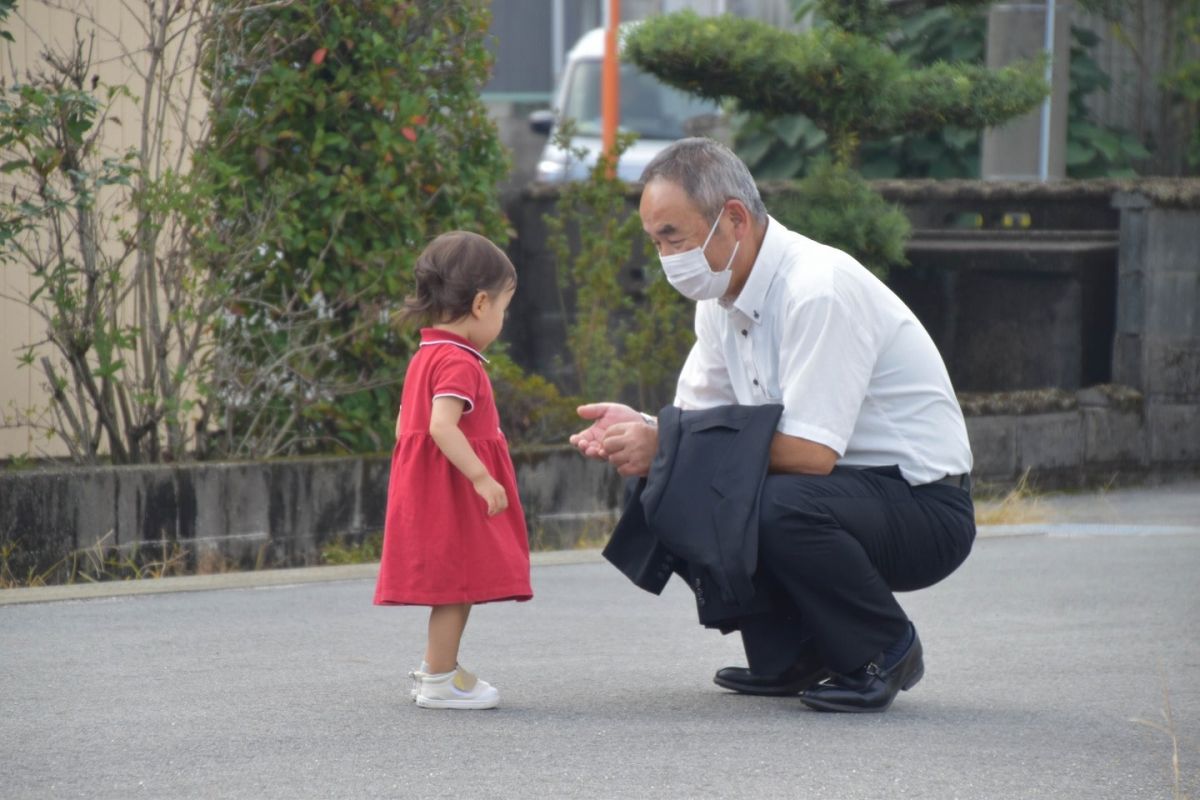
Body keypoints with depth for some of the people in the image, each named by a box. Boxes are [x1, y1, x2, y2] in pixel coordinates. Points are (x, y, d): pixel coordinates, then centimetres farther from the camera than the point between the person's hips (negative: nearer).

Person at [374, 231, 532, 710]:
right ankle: (440, 680, 0)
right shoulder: (459, 363, -18)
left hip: (427, 486, 10)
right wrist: (481, 477, -30)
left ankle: (437, 669, 26)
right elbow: (442, 425, -30)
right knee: (456, 584, -4)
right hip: (451, 490, -10)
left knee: (455, 585, 17)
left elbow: (404, 425, 18)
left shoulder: (425, 357, 14)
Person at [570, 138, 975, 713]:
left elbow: (810, 452, -29)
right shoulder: (723, 294, 4)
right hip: (835, 491, 9)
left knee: (780, 506, -35)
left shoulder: (818, 291, -24)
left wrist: (665, 445, -25)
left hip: (923, 508, -9)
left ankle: (884, 653, -8)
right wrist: (639, 431, -14)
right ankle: (790, 659, 7)